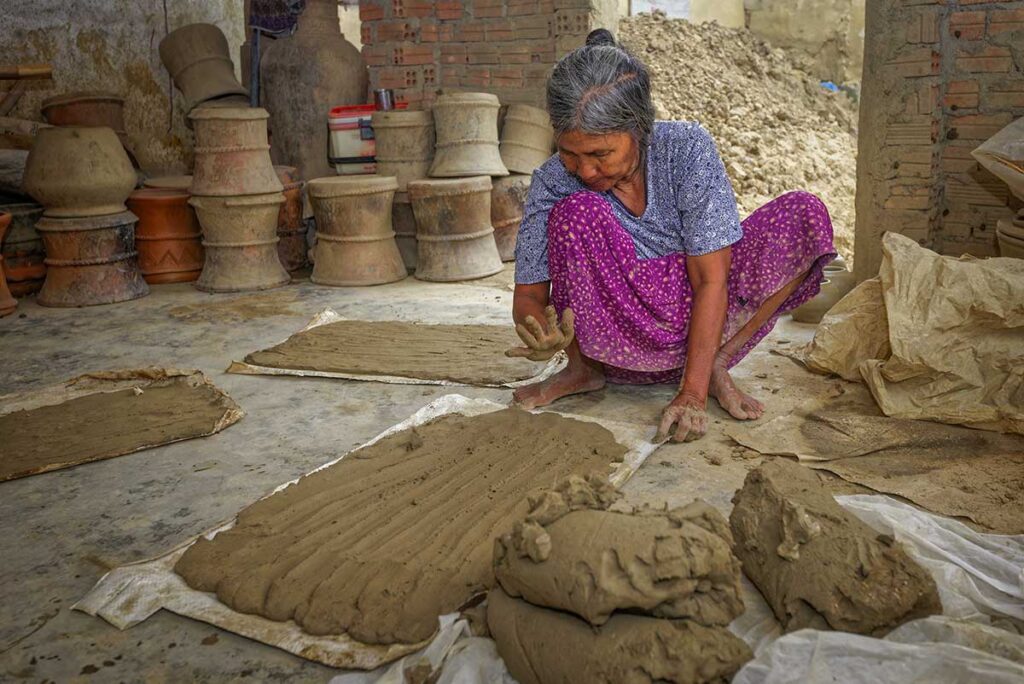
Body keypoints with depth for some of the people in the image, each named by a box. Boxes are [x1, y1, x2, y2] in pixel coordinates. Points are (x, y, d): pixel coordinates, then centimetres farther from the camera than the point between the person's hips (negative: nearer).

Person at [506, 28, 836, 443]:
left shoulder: (688, 150, -17)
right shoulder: (553, 183, -14)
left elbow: (711, 281, -19)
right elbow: (528, 296, -11)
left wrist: (693, 394, -27)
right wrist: (541, 331, -37)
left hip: (693, 324, 1)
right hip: (619, 342, 0)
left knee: (805, 214, -17)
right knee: (576, 213, -28)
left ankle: (716, 363, -13)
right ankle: (583, 368, -7)